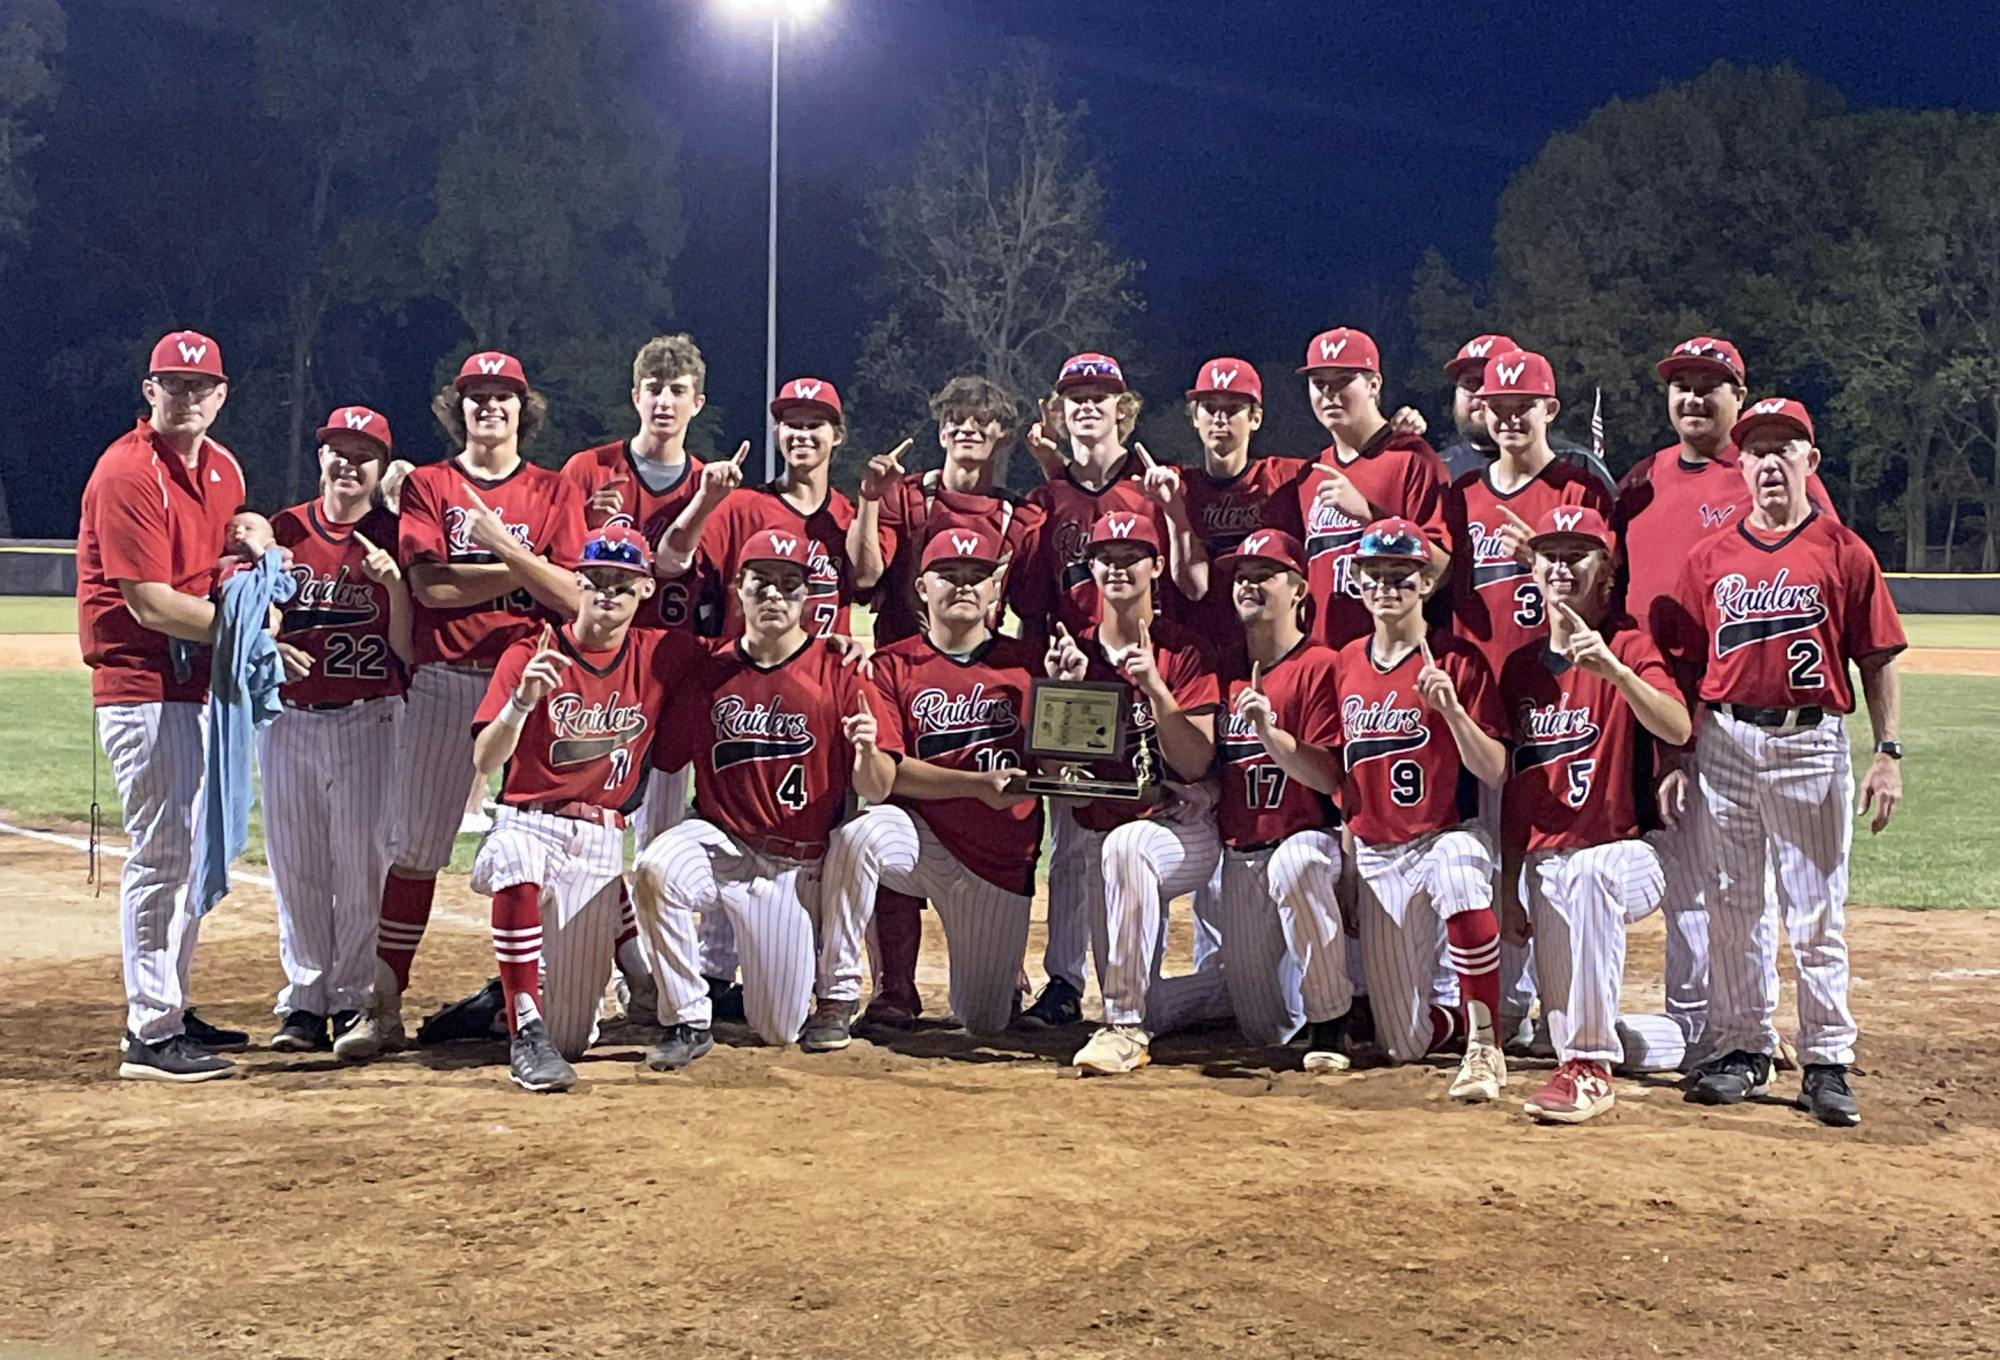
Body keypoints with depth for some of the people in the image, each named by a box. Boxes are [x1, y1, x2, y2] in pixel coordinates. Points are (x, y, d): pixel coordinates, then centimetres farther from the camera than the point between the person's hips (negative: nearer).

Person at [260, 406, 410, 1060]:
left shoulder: (392, 539, 2)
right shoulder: (283, 530, 7)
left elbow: (407, 650, -4)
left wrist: (395, 583, -18)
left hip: (367, 718, -2)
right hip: (288, 717, 2)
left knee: (361, 861, -2)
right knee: (295, 863, 5)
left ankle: (355, 1001, 5)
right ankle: (305, 1000, 14)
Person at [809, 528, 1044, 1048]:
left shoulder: (1024, 663, 6)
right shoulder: (893, 665, 1)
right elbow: (886, 769, -10)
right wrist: (976, 783, -24)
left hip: (1002, 859, 2)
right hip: (919, 830, -1)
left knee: (985, 1022, 5)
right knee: (858, 835, -37)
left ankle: (996, 968, 44)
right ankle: (837, 999, -21)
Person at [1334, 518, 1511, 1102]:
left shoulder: (1458, 659, -6)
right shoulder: (1347, 662, 7)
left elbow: (1494, 771, -12)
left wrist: (1451, 708, -26)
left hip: (1449, 833, -4)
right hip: (1376, 851, 4)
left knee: (1461, 881, -44)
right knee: (1405, 1045, 2)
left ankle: (1484, 1045, -29)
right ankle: (1445, 1013, 39)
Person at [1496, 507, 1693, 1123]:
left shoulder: (1631, 644, -6)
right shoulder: (1522, 666, 10)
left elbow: (1678, 729, -27)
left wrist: (1612, 668, -42)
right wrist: (1509, 889, 11)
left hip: (1626, 852, -6)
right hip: (1545, 865, 6)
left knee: (1590, 874, -42)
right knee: (1566, 1034, 5)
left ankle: (1591, 1068, -34)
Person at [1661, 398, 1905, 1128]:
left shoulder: (1844, 553, 2)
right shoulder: (1711, 557, 8)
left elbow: (1879, 661, 2)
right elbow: (1681, 665, 9)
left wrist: (1889, 753, -5)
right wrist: (1675, 758, 3)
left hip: (1812, 743, -2)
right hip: (1724, 740, 3)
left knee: (1818, 913, 1)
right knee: (1732, 905, 8)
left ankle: (1827, 1063, 9)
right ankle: (1743, 1050, 19)